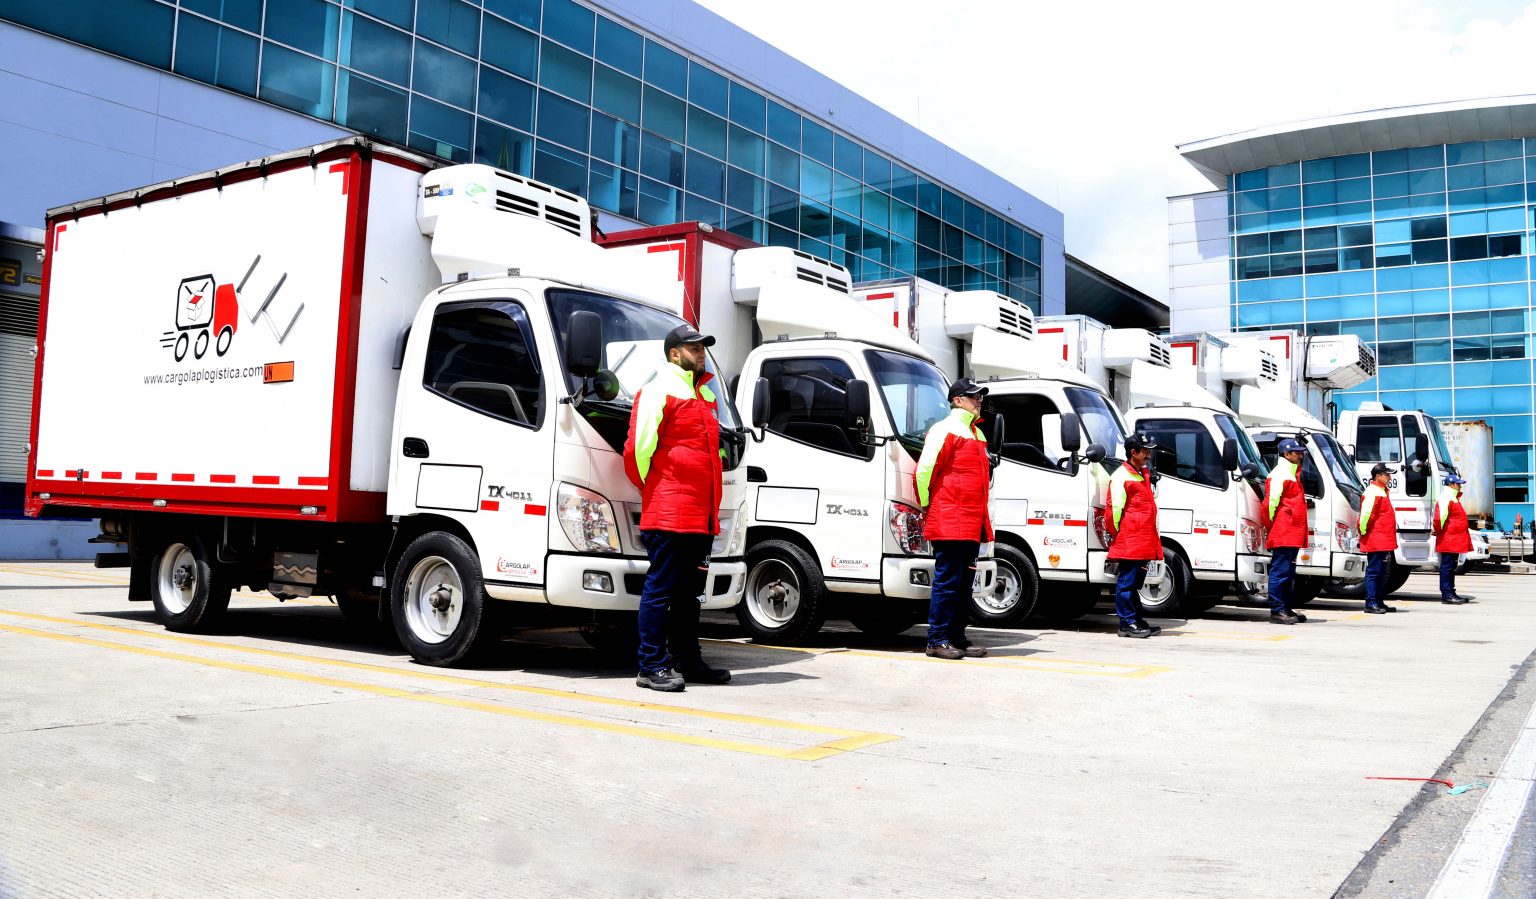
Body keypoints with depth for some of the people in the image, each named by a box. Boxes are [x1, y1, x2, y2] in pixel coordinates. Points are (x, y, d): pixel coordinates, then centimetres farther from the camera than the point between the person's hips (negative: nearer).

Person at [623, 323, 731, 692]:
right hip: (669, 512, -8)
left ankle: (687, 660, 22)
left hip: (701, 514, 9)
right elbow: (637, 447, -10)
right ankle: (652, 667, 0)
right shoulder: (659, 390, -6)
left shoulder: (704, 392, 20)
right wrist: (651, 488, 3)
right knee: (661, 588, -4)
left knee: (689, 591, 14)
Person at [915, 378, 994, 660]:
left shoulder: (976, 433, 21)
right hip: (949, 523, -9)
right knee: (947, 581, -7)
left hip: (972, 524, 9)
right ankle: (938, 640, -2)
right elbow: (924, 469, -12)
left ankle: (957, 638, 17)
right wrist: (927, 505, -6)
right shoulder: (945, 430, -6)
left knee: (964, 583, 11)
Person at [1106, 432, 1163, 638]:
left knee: (1135, 582, 14)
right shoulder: (1121, 476, -9)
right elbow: (1114, 508, -11)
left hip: (1143, 542, 9)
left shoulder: (1144, 475, 20)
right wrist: (1116, 533, -6)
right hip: (1129, 542, -9)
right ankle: (1127, 623, -2)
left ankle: (1137, 620, 19)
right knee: (1127, 582, -5)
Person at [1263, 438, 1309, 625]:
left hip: (1292, 534, 10)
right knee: (1280, 571, -9)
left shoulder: (1291, 473, 22)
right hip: (1283, 534, -10)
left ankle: (1286, 609, 19)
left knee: (1288, 573, 13)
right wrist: (1273, 525, -8)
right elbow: (1271, 502, -16)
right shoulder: (1279, 474, -10)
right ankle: (1277, 611, -8)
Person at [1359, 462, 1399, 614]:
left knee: (1381, 573, 14)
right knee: (1373, 571, -7)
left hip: (1384, 542, 10)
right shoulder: (1372, 493, -15)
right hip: (1375, 541, -10)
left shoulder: (1381, 491, 18)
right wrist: (1364, 532, -13)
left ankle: (1378, 602, 21)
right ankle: (1370, 603, -6)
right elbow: (1365, 514, -22)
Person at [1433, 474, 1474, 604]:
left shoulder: (1453, 498, 19)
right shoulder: (1445, 498, -15)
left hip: (1455, 540, 10)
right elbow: (1439, 517, -26)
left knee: (1451, 567, 14)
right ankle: (1446, 595, -6)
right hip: (1448, 540, -10)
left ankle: (1451, 593, 19)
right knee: (1447, 566, -7)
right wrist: (1438, 530, -13)